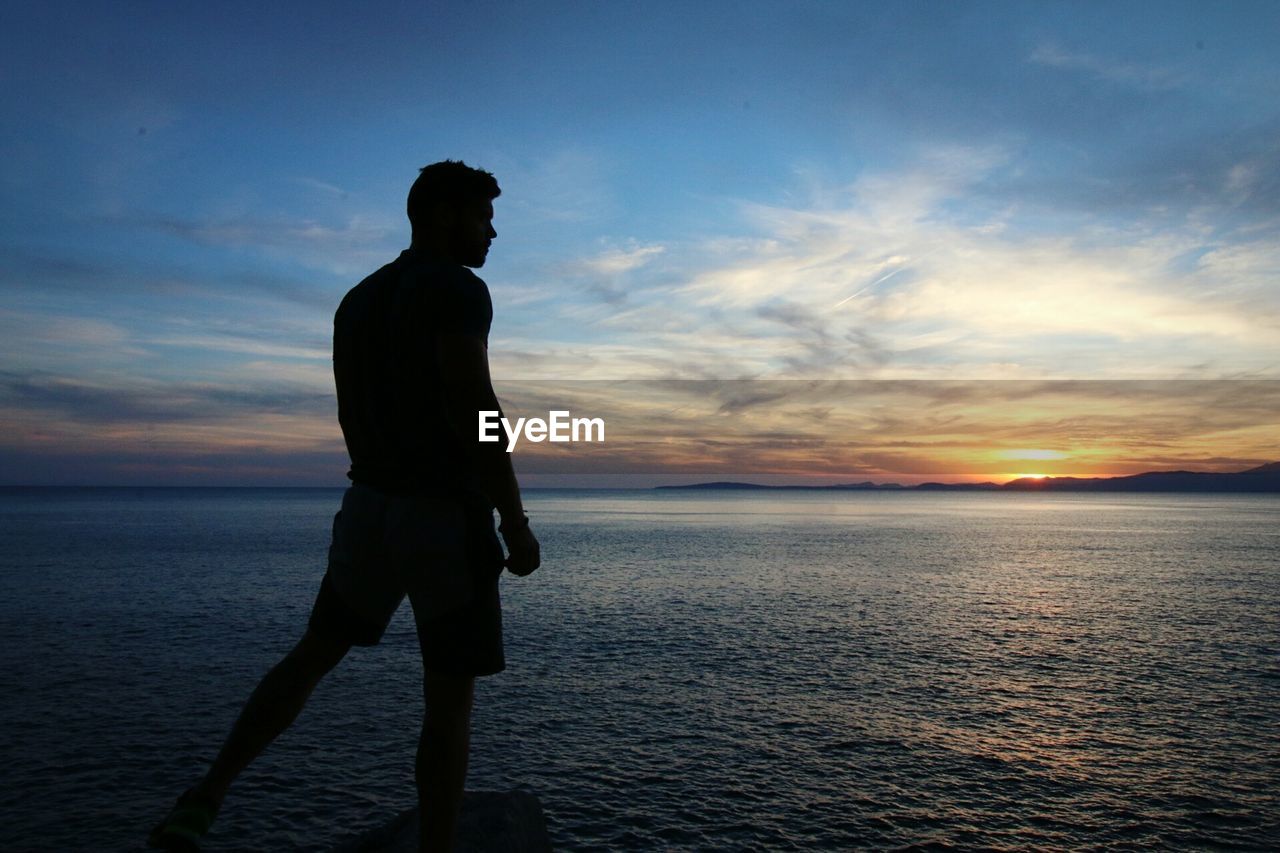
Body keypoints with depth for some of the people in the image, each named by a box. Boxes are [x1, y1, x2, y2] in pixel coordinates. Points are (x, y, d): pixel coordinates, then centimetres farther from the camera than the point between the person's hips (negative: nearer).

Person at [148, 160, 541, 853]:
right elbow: (473, 410, -22)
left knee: (312, 656, 24)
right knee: (449, 700, 6)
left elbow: (351, 421, 18)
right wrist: (516, 524, -17)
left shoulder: (355, 301, 14)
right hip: (449, 520, -7)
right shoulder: (457, 287, -12)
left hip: (368, 509, 7)